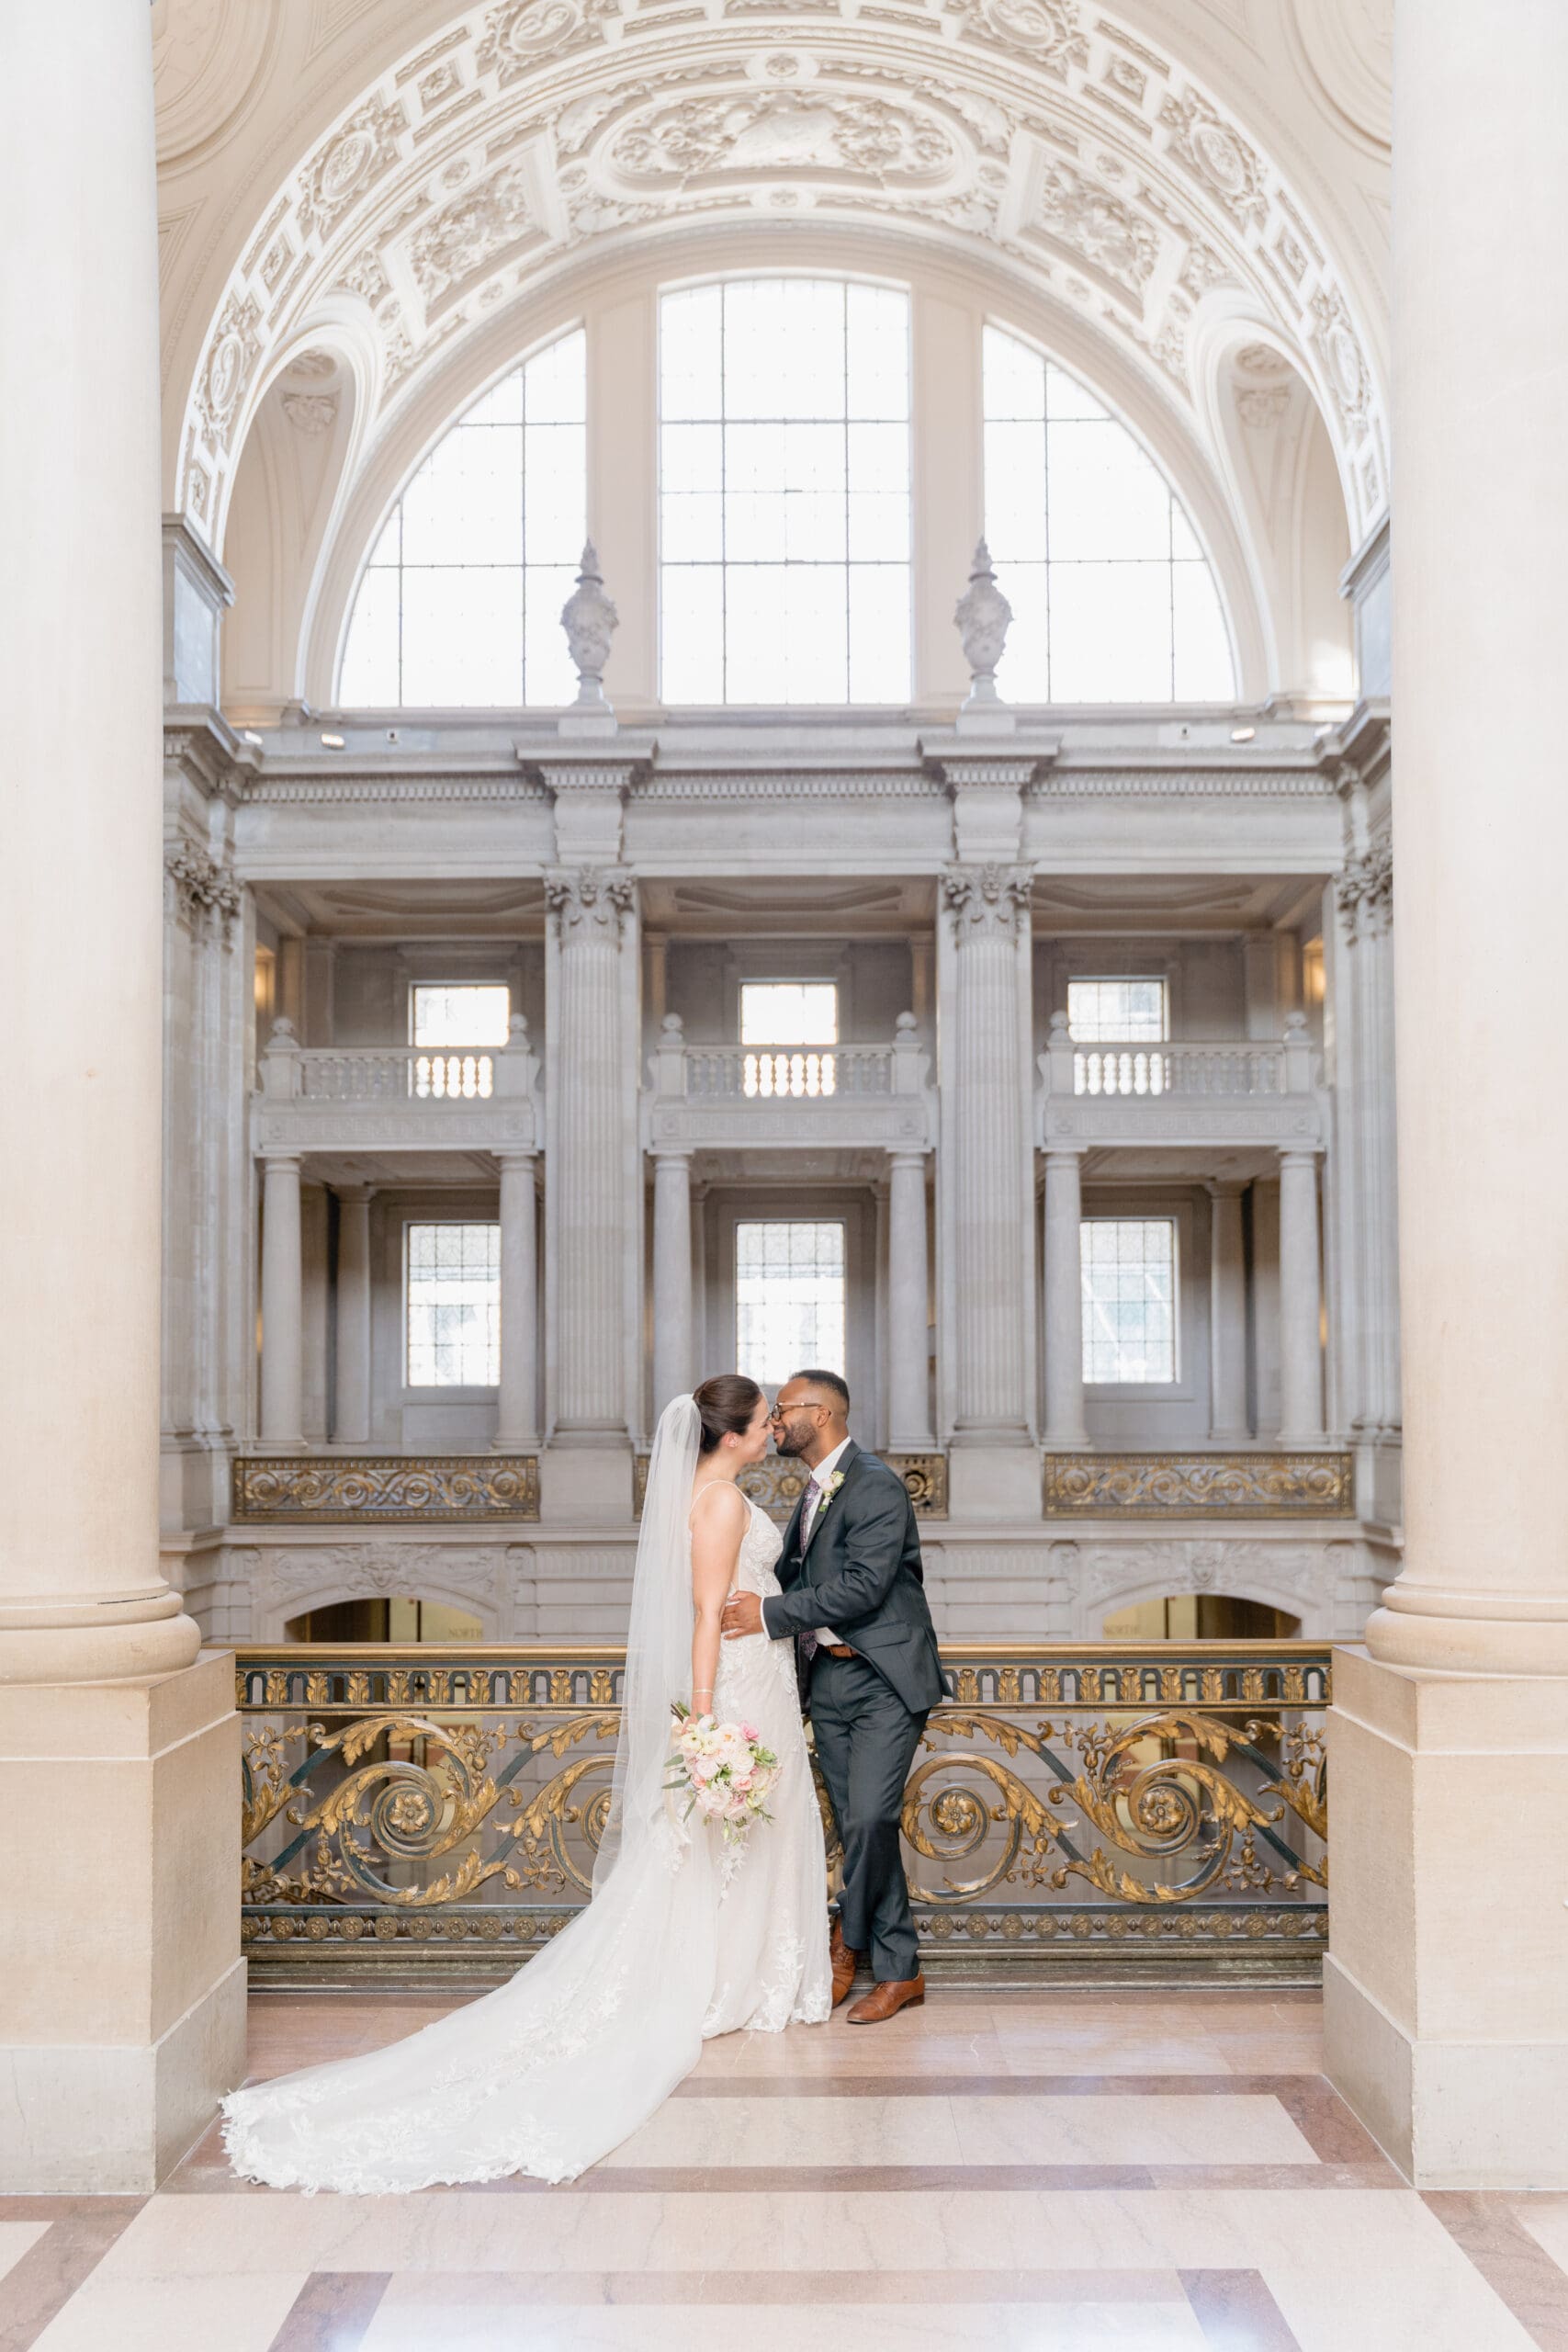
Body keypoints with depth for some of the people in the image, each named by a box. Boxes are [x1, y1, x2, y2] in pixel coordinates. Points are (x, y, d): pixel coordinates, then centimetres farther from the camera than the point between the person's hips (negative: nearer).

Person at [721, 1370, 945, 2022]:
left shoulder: (876, 1485, -13)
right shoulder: (812, 1493, 15)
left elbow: (864, 1586, -21)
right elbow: (791, 1576, 17)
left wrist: (773, 1614, -21)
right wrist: (816, 1629, -3)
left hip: (884, 1680, -8)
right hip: (829, 1679, 8)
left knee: (869, 1819, -17)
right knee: (859, 1827, 7)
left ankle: (850, 1935, 6)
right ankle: (899, 1973, 14)